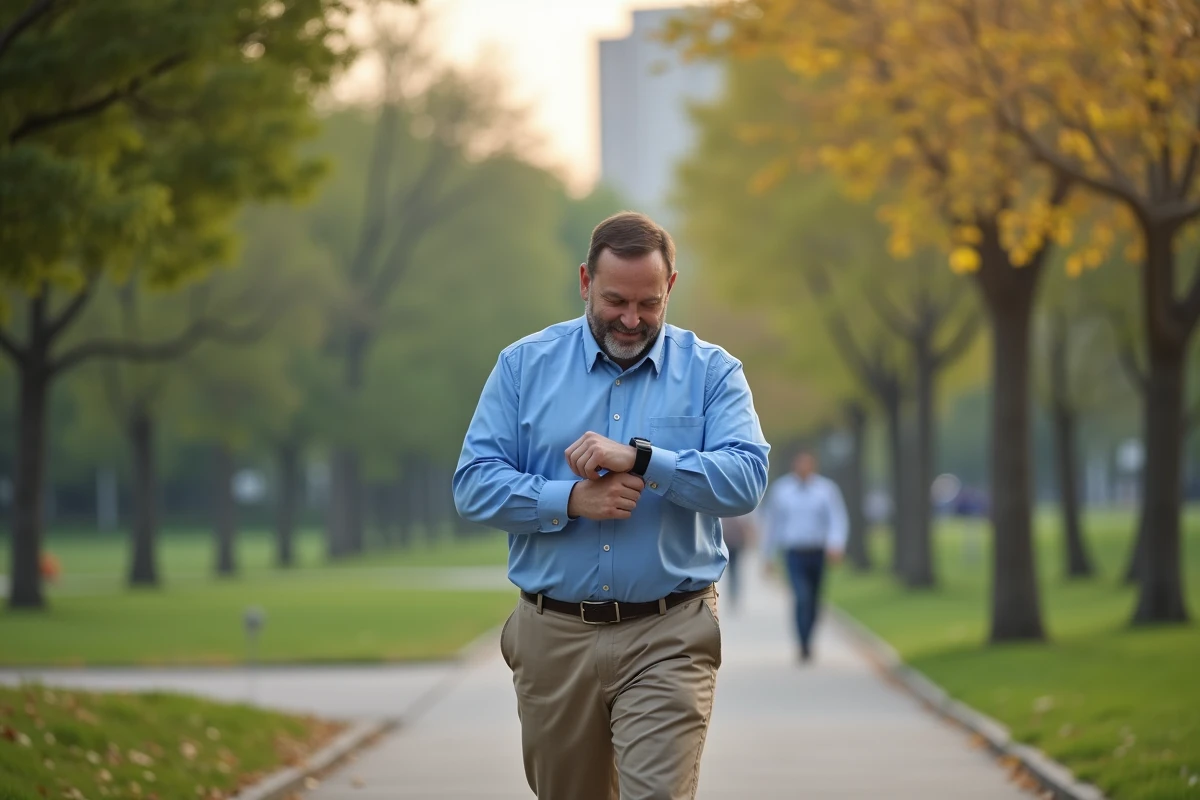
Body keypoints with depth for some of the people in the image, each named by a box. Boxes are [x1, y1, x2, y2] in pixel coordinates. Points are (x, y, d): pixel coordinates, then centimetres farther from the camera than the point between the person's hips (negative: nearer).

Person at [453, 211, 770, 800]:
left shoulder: (712, 371, 2)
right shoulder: (524, 365, 5)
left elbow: (746, 478, -12)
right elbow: (474, 485, -2)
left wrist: (640, 458, -23)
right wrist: (571, 501, -17)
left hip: (667, 641, -2)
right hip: (553, 637, 2)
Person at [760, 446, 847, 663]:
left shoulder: (827, 488, -1)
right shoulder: (780, 489, 2)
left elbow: (838, 519, -9)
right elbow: (771, 522, 11)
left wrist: (836, 544, -27)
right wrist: (769, 556, 12)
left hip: (819, 553, 2)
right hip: (794, 553, -2)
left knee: (814, 602, 13)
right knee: (802, 598, -19)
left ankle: (807, 641, 33)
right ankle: (804, 647, -20)